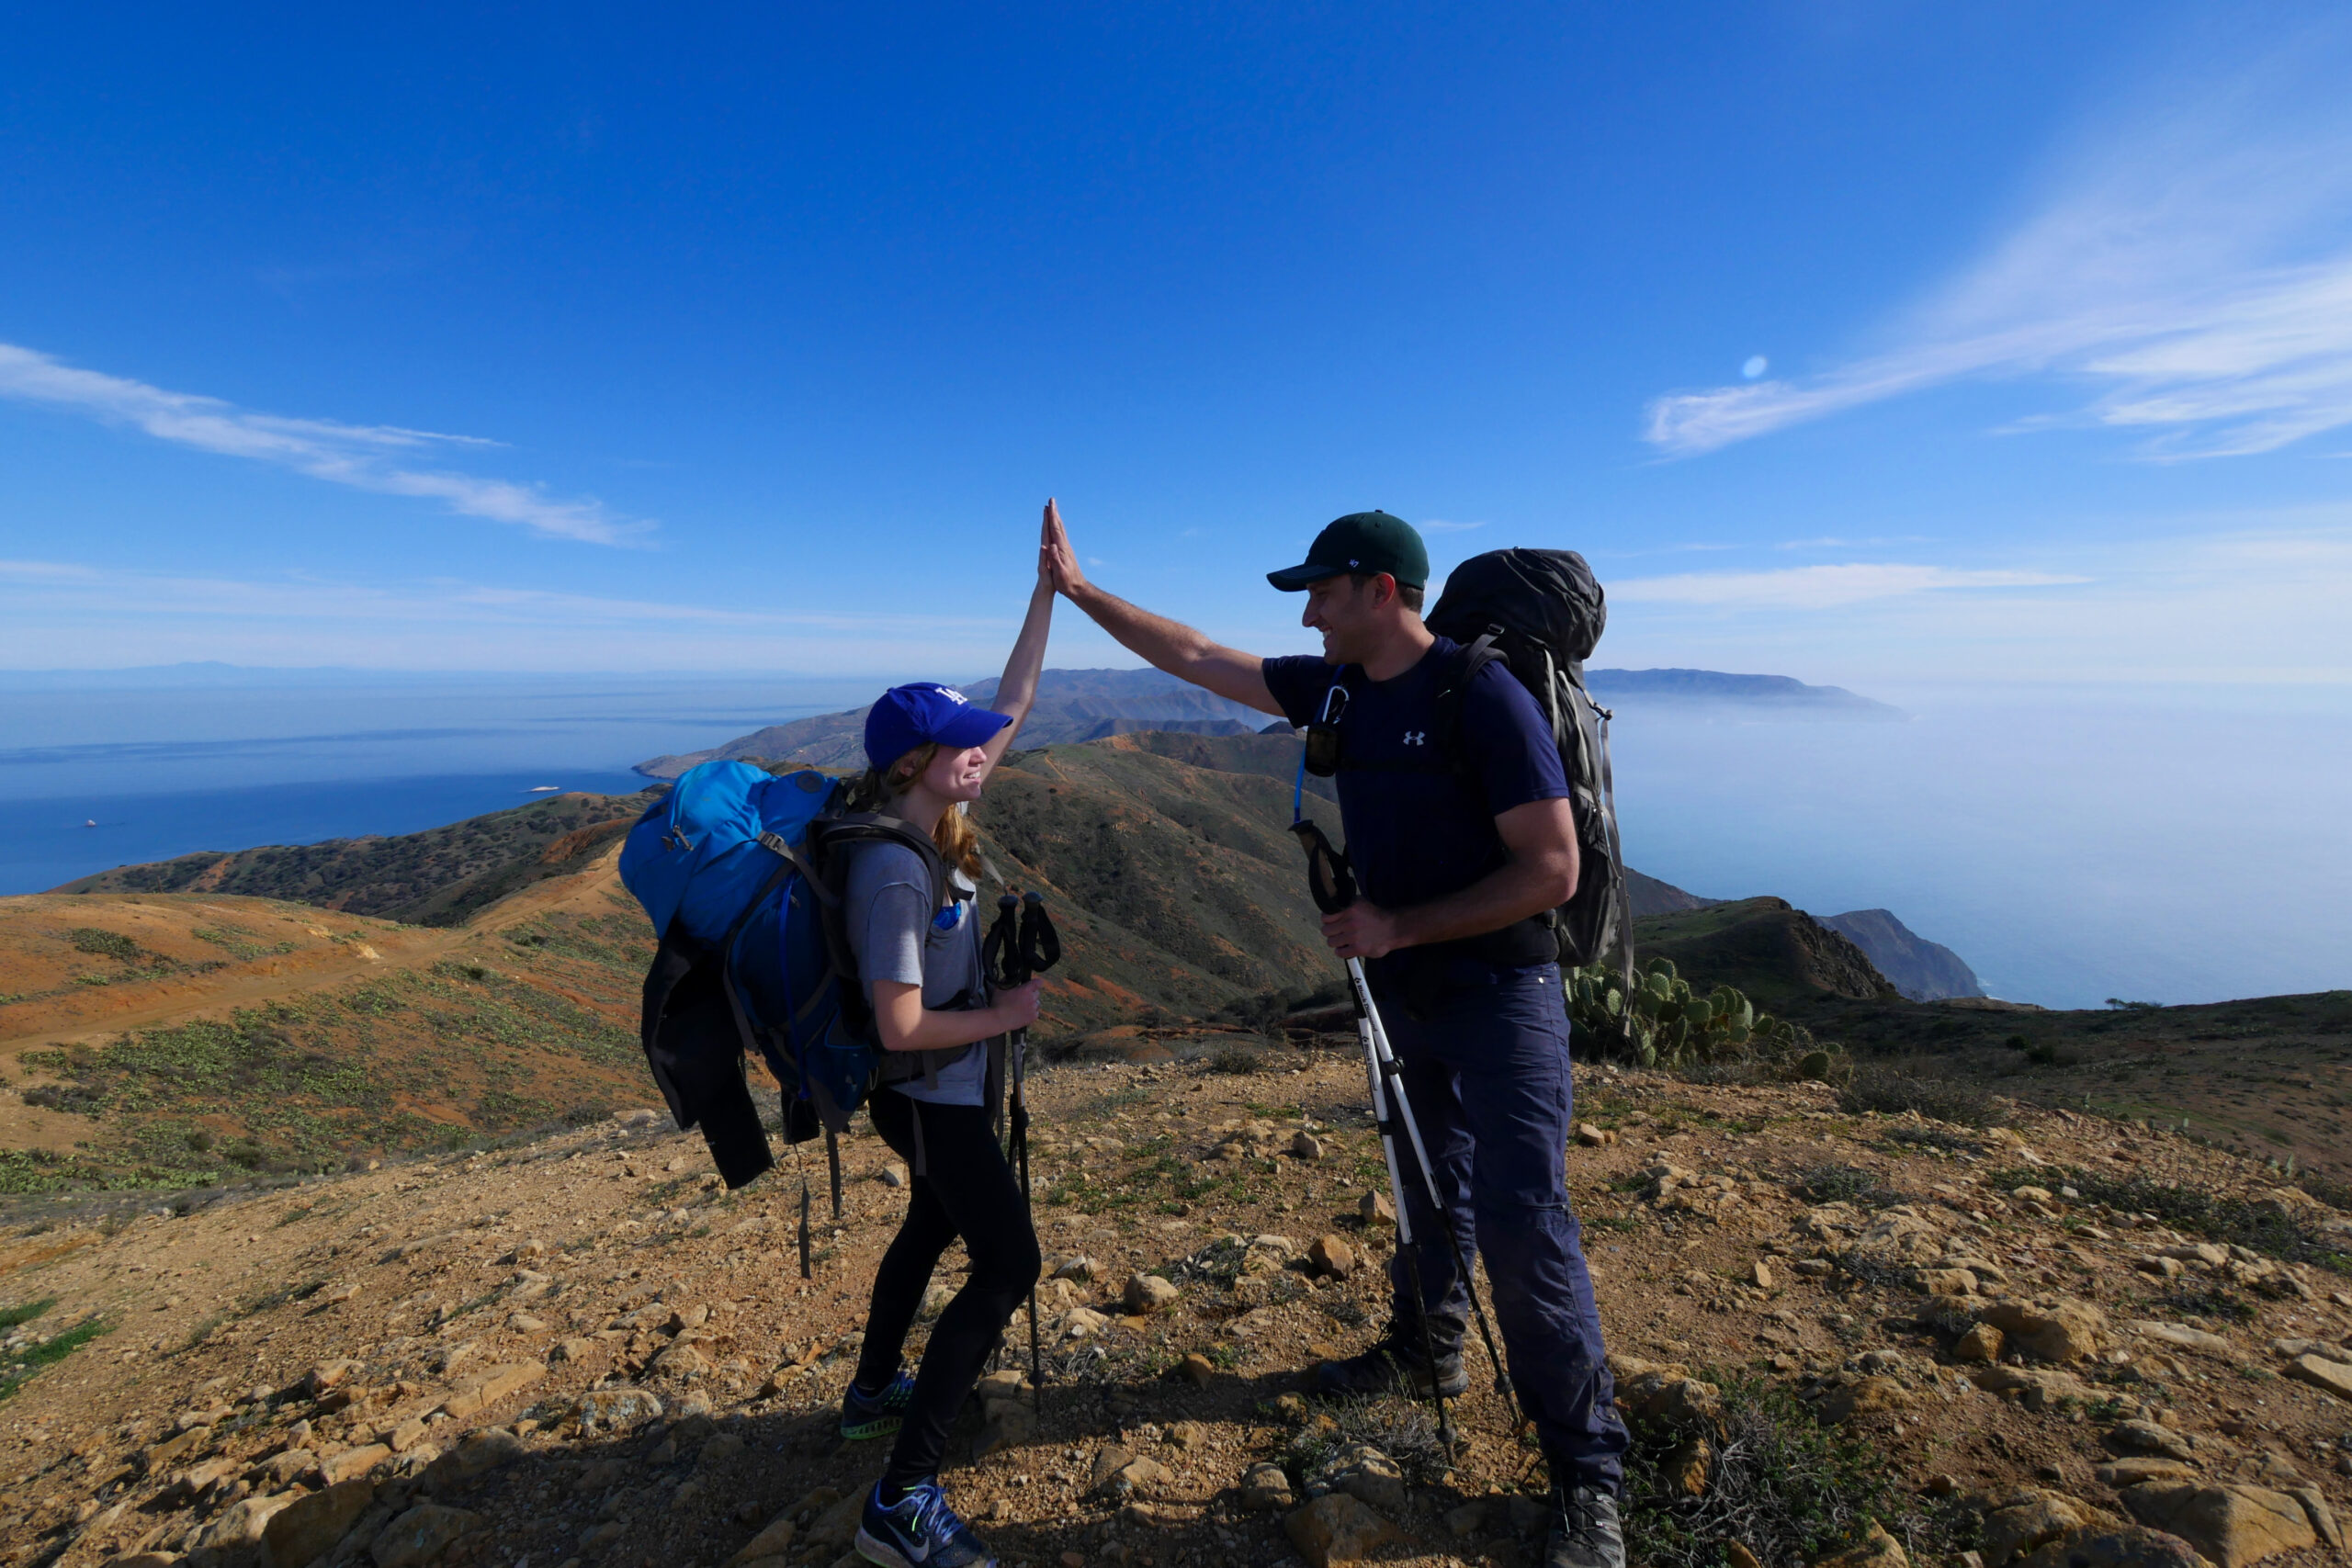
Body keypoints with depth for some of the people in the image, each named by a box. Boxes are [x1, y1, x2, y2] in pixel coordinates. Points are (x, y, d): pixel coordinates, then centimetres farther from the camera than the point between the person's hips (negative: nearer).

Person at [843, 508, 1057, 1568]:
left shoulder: (933, 821, -4)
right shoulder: (894, 871, -29)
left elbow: (1012, 705, 0)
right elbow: (901, 1026, -30)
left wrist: (1050, 590, 0)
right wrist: (1005, 1015, -17)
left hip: (950, 1088, 10)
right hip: (928, 1095, -10)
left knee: (933, 1226, 28)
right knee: (1007, 1263, -4)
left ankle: (872, 1393, 50)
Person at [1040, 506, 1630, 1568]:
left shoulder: (1482, 698, -21)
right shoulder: (1334, 689, -1)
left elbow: (1552, 870, -22)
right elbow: (1193, 658, 6)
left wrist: (1396, 927, -23)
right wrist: (1078, 588, 9)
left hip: (1498, 993, -7)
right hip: (1404, 989, 7)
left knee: (1521, 1223, -4)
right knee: (1431, 1182, 22)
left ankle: (1588, 1476, 17)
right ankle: (1426, 1351, 44)